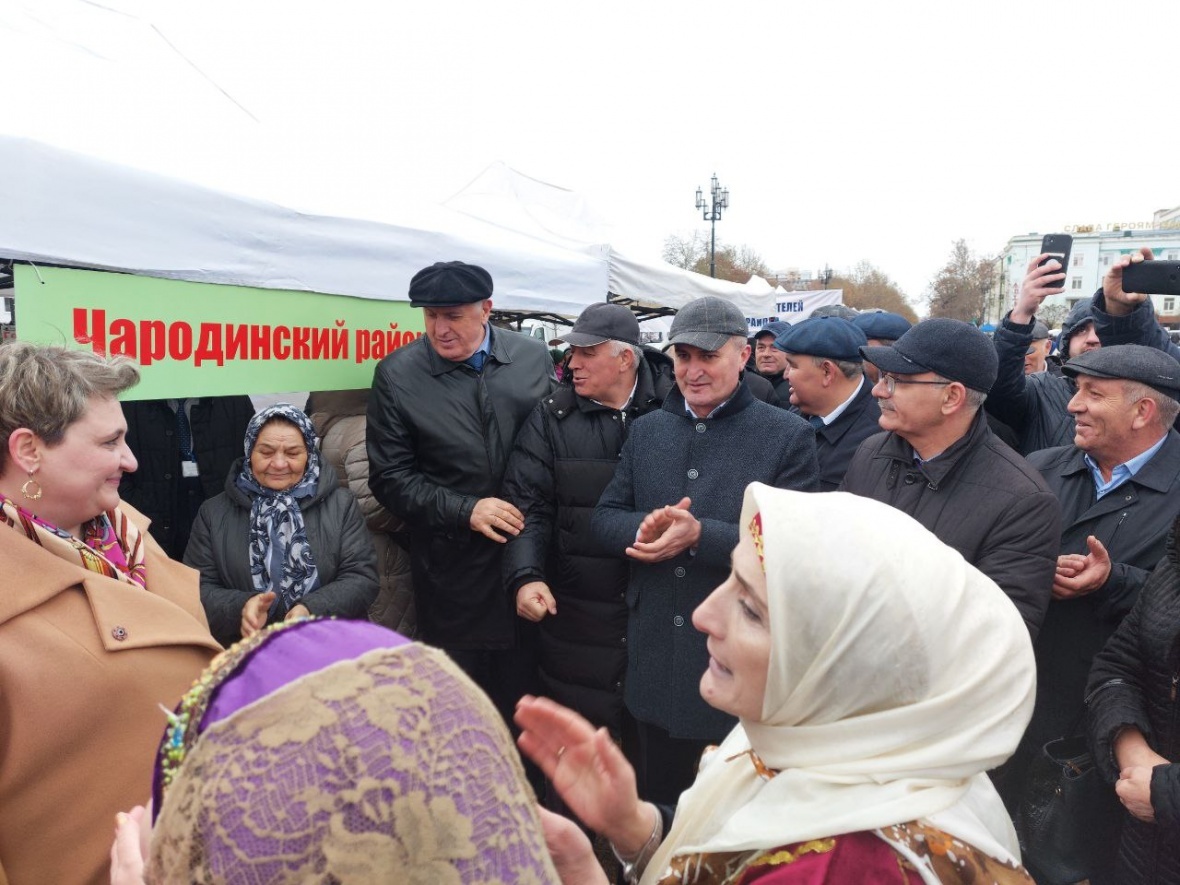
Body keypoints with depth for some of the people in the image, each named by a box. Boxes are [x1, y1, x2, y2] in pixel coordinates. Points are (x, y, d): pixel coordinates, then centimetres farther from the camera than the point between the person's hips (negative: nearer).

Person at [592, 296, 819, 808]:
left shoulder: (788, 436, -8)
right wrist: (646, 528, -17)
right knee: (656, 808, 23)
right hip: (655, 666, 5)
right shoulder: (646, 430, 7)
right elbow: (604, 520, 6)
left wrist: (700, 535, -27)